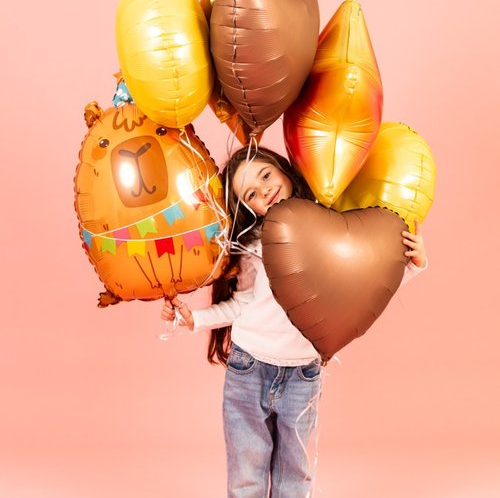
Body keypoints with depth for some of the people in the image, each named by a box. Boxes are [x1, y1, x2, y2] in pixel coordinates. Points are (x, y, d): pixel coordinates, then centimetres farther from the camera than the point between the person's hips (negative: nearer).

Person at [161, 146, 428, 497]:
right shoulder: (253, 241, -7)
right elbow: (241, 304, 3)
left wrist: (414, 263, -12)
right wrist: (194, 319, -7)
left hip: (302, 377, 1)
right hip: (248, 371, 0)